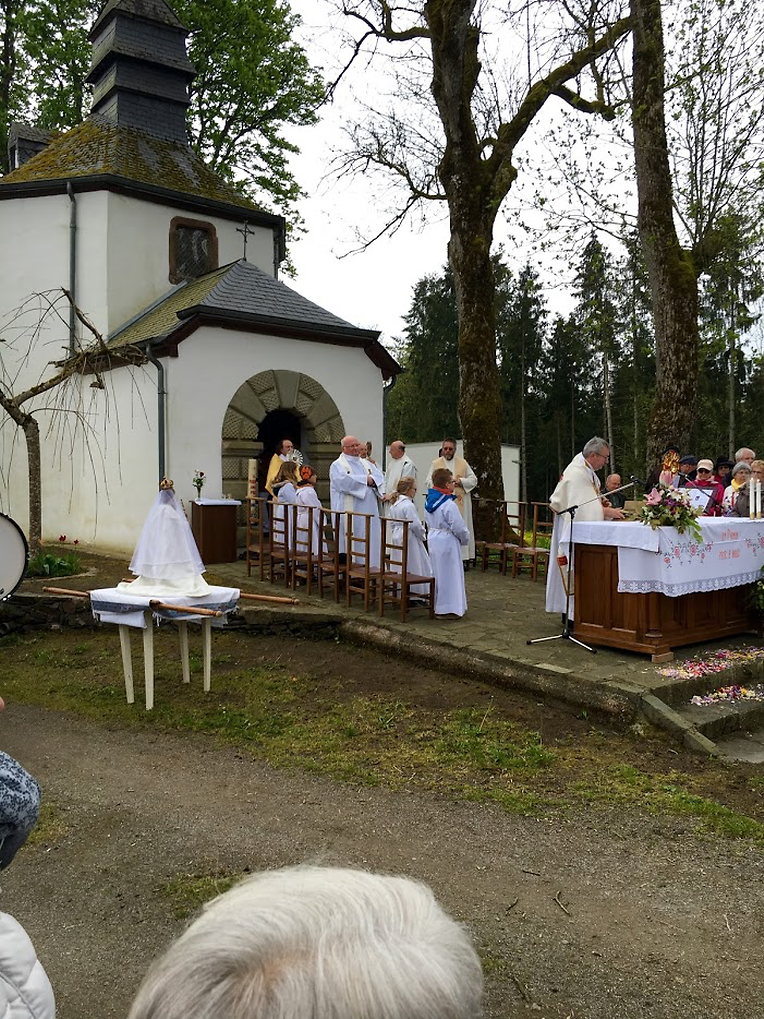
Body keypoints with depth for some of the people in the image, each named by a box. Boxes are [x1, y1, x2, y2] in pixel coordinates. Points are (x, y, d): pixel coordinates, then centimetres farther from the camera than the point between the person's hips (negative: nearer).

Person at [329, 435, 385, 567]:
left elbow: (380, 476, 8)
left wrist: (372, 480, -14)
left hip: (369, 511, 6)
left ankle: (370, 566, 8)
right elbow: (343, 481, -17)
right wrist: (366, 480, -11)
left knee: (370, 538, 3)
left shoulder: (367, 463, 20)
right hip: (350, 511, -6)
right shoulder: (337, 465, 1)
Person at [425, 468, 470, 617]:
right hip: (446, 541, -9)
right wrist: (465, 539, -1)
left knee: (437, 572, 19)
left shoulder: (429, 500, 4)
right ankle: (446, 608, 5)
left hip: (432, 538, 9)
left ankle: (436, 604, 29)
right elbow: (458, 527, -19)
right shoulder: (449, 504, -22)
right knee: (448, 574, 1)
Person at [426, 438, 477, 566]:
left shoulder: (463, 463, 10)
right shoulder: (435, 463, 8)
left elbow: (473, 480, 9)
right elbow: (428, 482, 2)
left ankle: (462, 557, 3)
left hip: (460, 503, 1)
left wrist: (461, 481, -8)